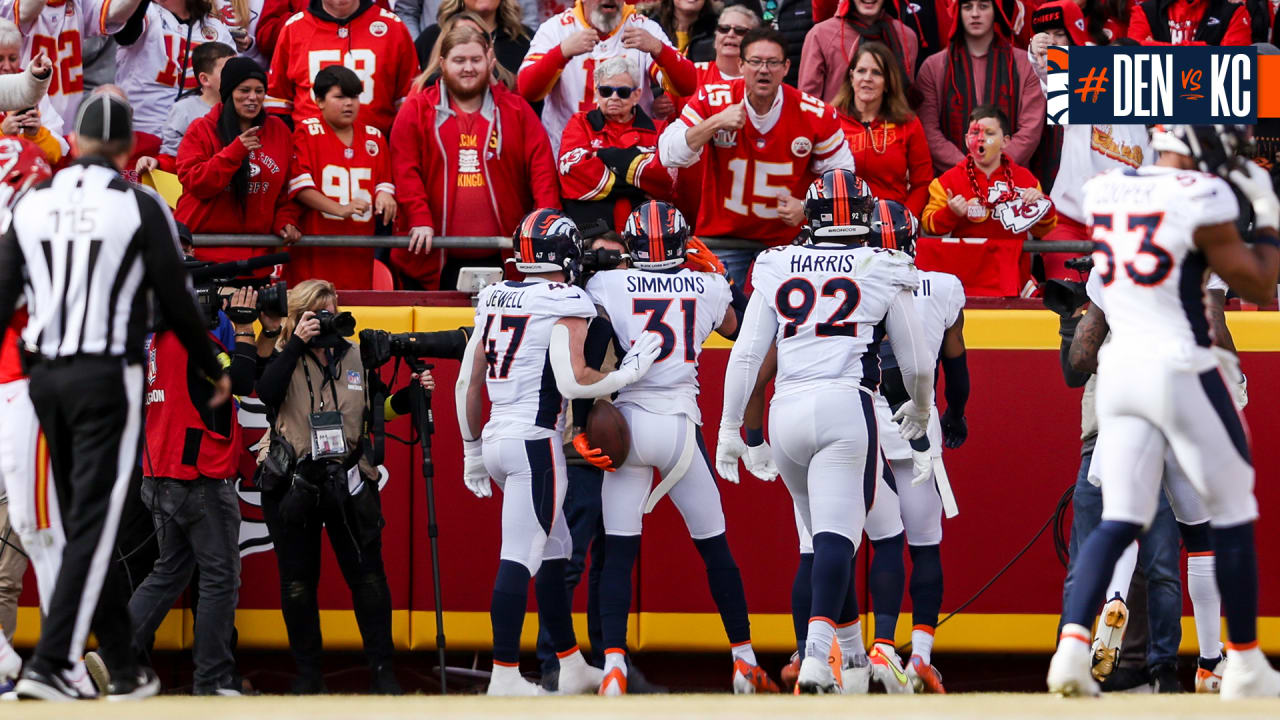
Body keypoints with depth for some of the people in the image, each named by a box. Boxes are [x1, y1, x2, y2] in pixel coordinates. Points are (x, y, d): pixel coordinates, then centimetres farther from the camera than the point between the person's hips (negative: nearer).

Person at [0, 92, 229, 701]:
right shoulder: (140, 207, -7)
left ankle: (123, 667, 16)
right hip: (107, 377, -5)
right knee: (93, 522, -4)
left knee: (85, 520, 12)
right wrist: (213, 370, 11)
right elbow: (175, 299, -3)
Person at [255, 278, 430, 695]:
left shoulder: (355, 356, 8)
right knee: (298, 583, 5)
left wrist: (410, 394, -2)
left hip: (347, 483, 1)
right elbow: (266, 392, -21)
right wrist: (296, 344, -19)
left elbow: (375, 411, 14)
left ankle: (382, 671, 3)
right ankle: (307, 673, 14)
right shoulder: (282, 358, 0)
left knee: (367, 577, -1)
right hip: (293, 485, -1)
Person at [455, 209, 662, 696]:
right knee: (520, 557, -9)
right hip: (535, 441, -8)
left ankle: (572, 668, 23)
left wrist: (472, 449, 24)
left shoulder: (494, 300, 12)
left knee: (554, 551, 17)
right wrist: (628, 374, -4)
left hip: (497, 437, 8)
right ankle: (504, 676, -12)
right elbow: (573, 382, -19)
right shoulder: (564, 304, -9)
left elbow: (466, 385, 15)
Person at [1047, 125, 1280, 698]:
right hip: (1180, 370, -6)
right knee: (1233, 516, 9)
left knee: (1119, 519, 6)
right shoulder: (1203, 200, -13)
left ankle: (1071, 645, -13)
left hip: (1117, 367, 6)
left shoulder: (1103, 193, 7)